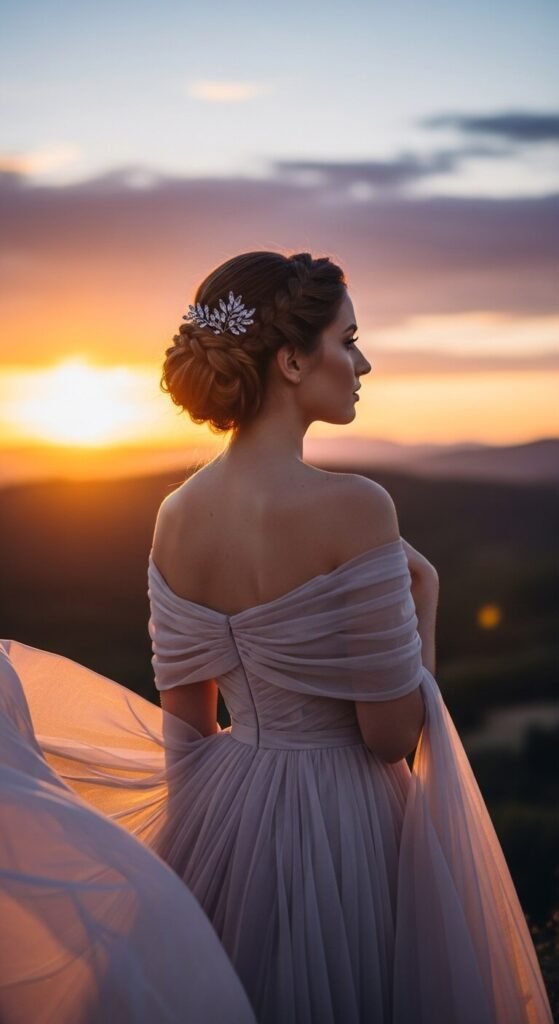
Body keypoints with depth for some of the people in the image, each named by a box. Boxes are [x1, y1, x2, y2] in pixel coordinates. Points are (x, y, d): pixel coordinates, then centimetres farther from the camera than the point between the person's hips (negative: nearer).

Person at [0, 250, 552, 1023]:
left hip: (222, 826, 6)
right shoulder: (353, 509, -22)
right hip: (341, 830, -6)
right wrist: (423, 599, -4)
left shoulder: (177, 516, -3)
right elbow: (393, 737, -17)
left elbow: (183, 728, 5)